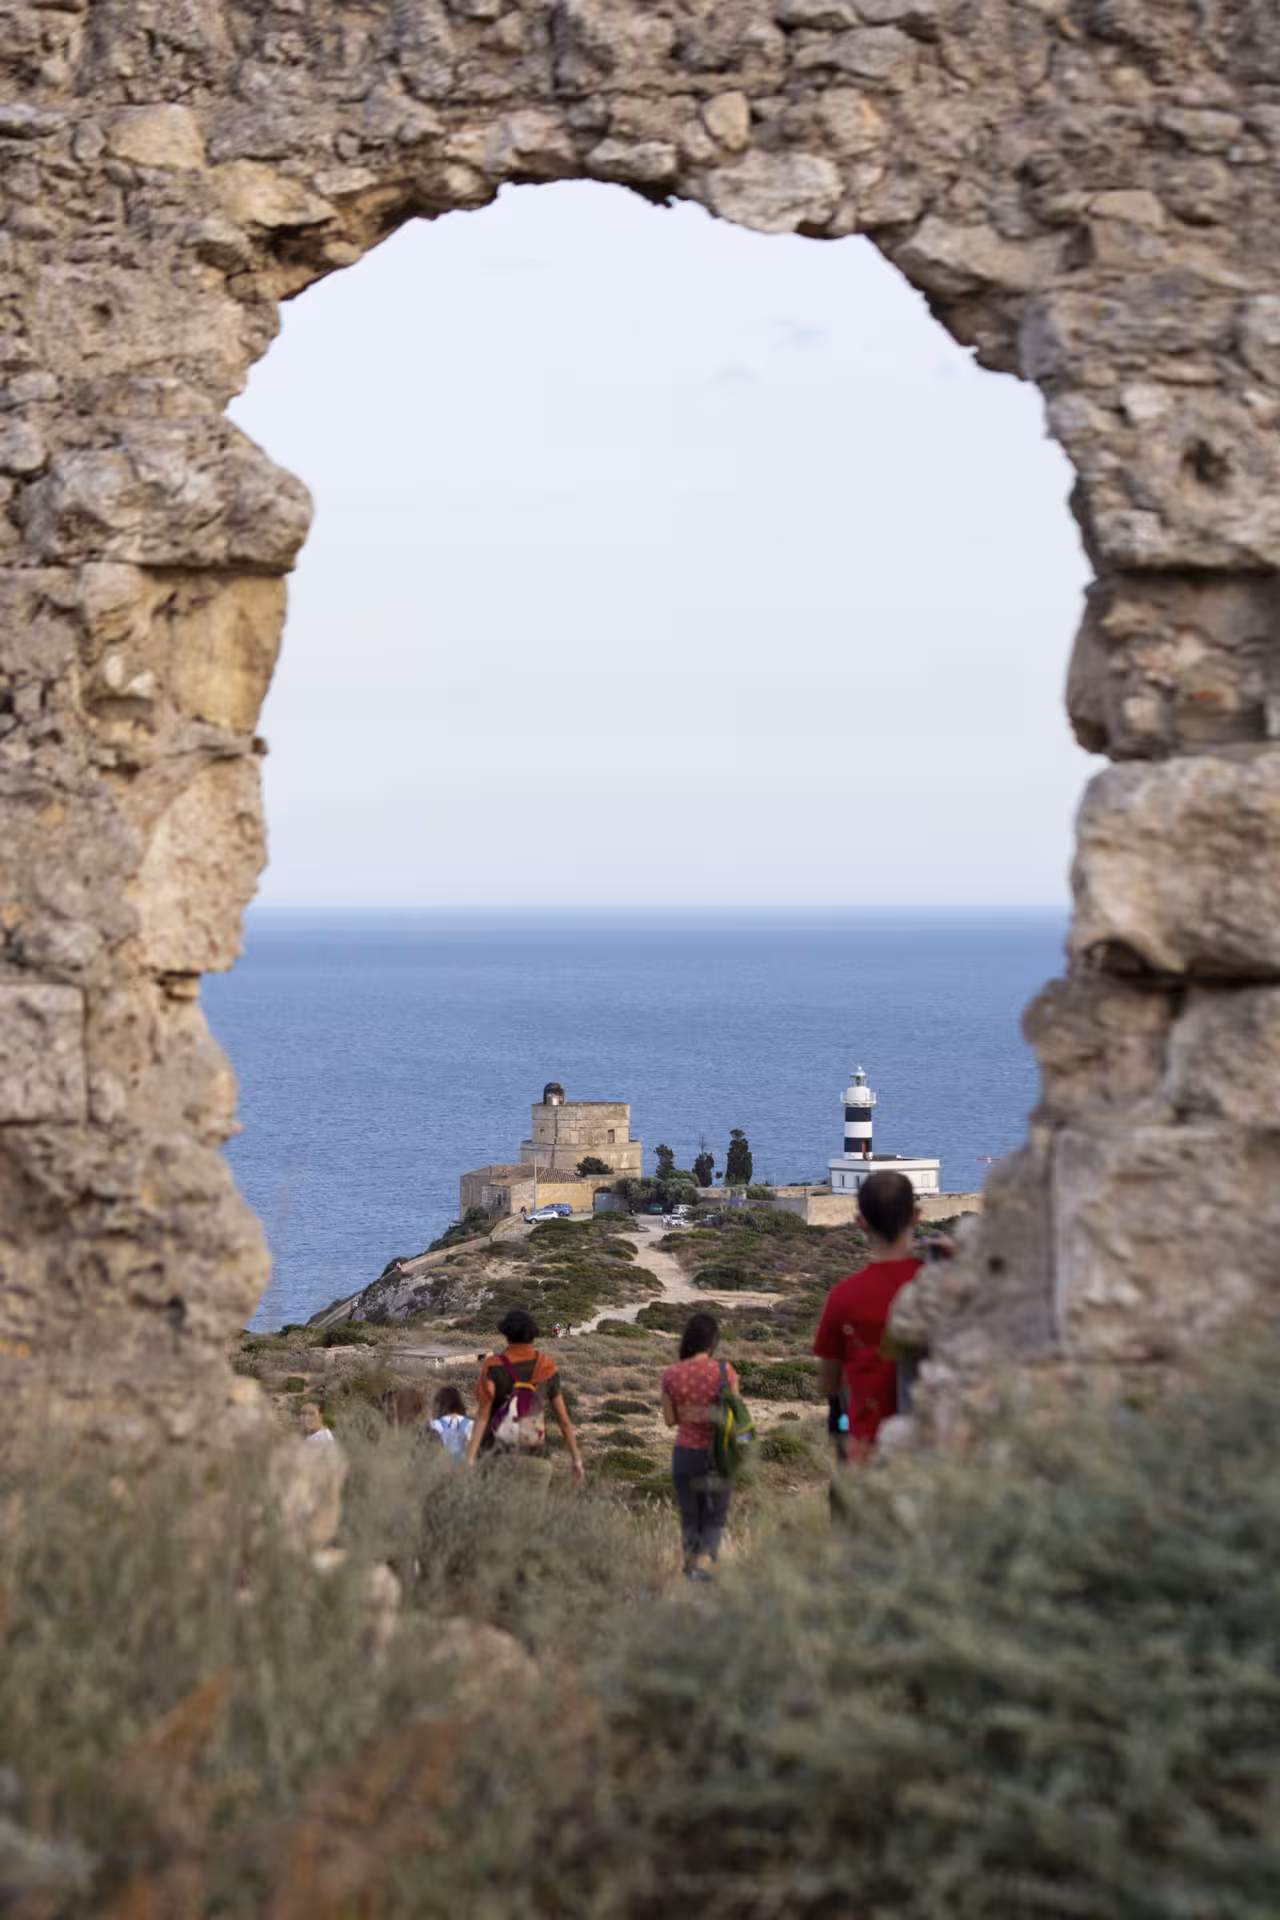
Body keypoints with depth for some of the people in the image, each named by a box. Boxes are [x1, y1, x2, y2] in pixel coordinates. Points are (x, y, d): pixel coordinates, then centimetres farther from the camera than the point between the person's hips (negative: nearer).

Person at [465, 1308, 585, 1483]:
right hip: (534, 1456, 2)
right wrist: (577, 1460, 15)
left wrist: (469, 1460, -15)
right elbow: (563, 1418, 8)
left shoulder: (493, 1367, -3)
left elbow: (482, 1416, -11)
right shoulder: (547, 1369, 5)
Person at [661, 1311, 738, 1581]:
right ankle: (704, 1562, -12)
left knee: (689, 1517, 18)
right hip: (716, 1454, -1)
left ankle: (692, 1565, 20)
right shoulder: (724, 1372, -12)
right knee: (715, 1517, 10)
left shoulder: (671, 1374, -6)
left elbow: (670, 1419, 2)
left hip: (684, 1453, 1)